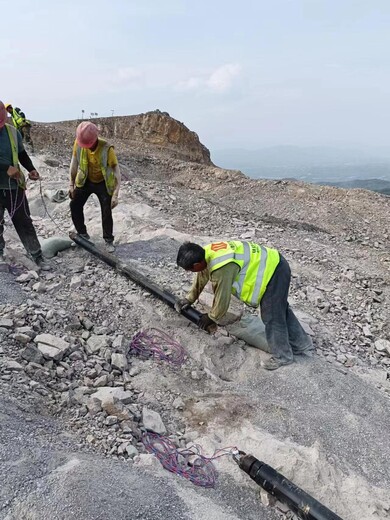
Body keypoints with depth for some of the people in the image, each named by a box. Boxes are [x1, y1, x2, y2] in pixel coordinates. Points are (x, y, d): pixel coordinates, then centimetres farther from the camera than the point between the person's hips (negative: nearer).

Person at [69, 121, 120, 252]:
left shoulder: (107, 149, -31)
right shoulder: (78, 143, -19)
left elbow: (117, 172, -27)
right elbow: (74, 163, -4)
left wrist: (115, 195, -31)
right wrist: (71, 184, -2)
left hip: (103, 183, -4)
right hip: (85, 181, 4)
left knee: (106, 212, -5)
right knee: (74, 205, -2)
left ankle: (109, 241, 11)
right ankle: (82, 234, 17)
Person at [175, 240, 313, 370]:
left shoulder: (221, 268, -33)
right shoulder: (206, 253, -4)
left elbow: (222, 297, -21)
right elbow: (201, 277, 15)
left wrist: (211, 318, -3)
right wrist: (190, 298, 24)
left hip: (274, 272, -10)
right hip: (273, 265, 10)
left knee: (272, 317, 1)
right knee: (280, 310, 21)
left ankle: (282, 356, 20)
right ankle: (302, 344, 37)